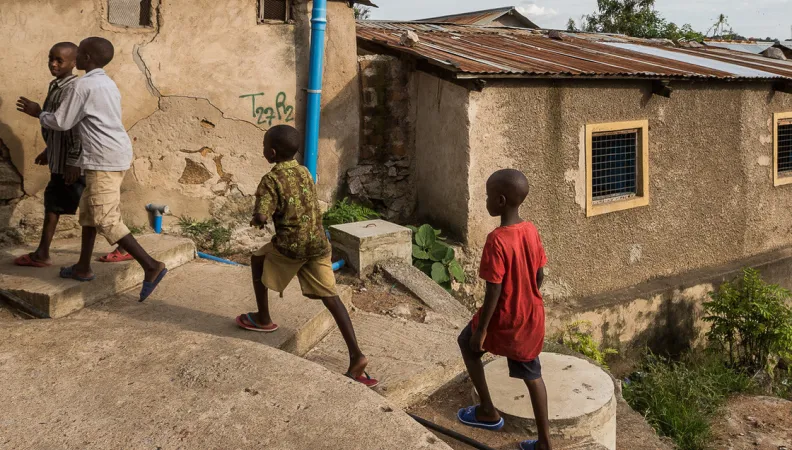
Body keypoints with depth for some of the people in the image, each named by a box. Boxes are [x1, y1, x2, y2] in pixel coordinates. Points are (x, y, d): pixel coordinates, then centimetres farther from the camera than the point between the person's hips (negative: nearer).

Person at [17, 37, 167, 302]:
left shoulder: (83, 85, -10)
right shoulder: (108, 84, 19)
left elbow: (62, 123, -4)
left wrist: (37, 113, 16)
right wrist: (79, 163, 27)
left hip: (105, 160, -10)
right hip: (115, 156, 10)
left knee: (105, 219, -9)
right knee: (88, 208, 19)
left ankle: (151, 266, -15)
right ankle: (83, 268, 26)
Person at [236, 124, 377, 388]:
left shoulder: (271, 180, -8)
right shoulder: (305, 173, 13)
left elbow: (261, 217, -18)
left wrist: (255, 220, 4)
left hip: (291, 245, -6)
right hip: (318, 244, 6)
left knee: (258, 260, 24)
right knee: (330, 297, 5)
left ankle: (263, 319, 35)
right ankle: (356, 356, -3)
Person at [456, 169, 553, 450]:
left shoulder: (497, 240, -25)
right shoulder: (531, 230, -3)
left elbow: (494, 291, -22)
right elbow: (539, 276, 6)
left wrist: (481, 330, -13)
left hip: (505, 319, -6)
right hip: (531, 317, 6)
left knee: (468, 343, 21)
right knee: (532, 374, 17)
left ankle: (488, 411, 26)